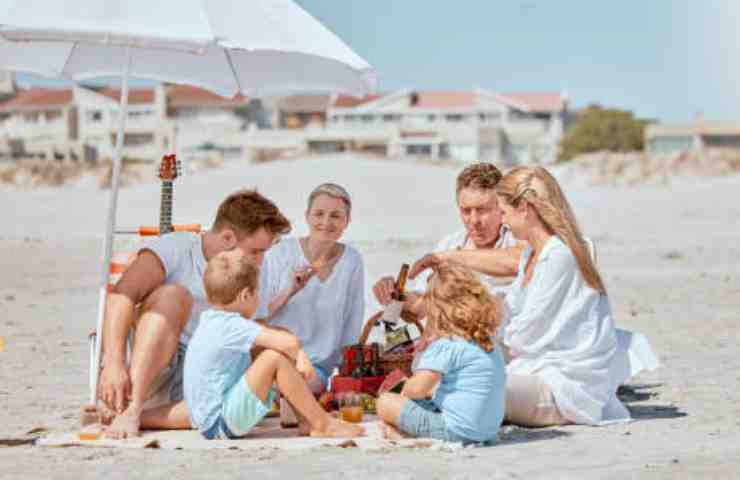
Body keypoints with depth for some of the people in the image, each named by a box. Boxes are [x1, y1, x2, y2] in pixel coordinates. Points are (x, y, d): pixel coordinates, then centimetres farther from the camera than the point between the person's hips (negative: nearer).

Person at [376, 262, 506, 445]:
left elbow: (417, 387, -21)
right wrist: (432, 391, 25)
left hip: (457, 430, -9)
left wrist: (405, 390, 2)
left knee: (386, 402, -1)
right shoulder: (488, 341, 12)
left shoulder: (448, 344, -16)